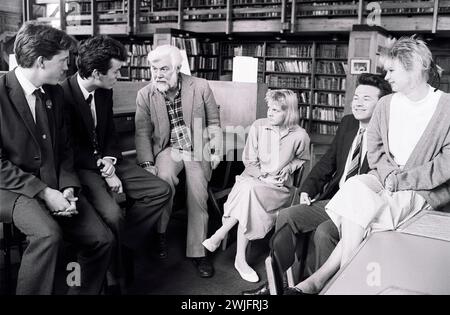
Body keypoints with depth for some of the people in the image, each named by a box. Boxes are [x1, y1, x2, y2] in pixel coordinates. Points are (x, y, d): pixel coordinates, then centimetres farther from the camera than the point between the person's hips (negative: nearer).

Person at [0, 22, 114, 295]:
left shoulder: (55, 93, 8)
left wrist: (68, 187, -3)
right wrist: (43, 192, -20)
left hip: (55, 185, 6)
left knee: (103, 240, -10)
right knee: (48, 234, -33)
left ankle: (82, 289, 14)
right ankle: (31, 289, -10)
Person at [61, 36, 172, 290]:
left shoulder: (105, 91, 4)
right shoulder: (63, 95, -19)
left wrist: (110, 161, -4)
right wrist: (105, 171, -16)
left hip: (106, 161, 7)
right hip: (81, 167, -7)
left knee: (161, 191, -5)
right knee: (112, 215, -30)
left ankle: (122, 242, 4)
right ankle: (111, 279, -4)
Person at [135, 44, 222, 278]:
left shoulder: (200, 87, -3)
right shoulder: (145, 95, -1)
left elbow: (213, 123, 6)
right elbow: (143, 133, -1)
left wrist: (216, 150, -5)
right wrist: (147, 164, -12)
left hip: (198, 148, 0)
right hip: (168, 149, 0)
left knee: (197, 192, -21)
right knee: (164, 178, -30)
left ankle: (197, 251, -6)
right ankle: (160, 232, -5)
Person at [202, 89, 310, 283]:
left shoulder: (300, 136, 0)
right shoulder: (258, 126, 2)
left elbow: (302, 159, 21)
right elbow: (249, 159, 5)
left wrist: (288, 168, 1)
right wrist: (262, 176, -9)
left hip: (280, 186, -1)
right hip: (253, 178, 1)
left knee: (251, 190, -34)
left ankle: (221, 233, -20)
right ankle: (240, 259, -25)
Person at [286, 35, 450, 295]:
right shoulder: (386, 104, 11)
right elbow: (374, 147, 9)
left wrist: (401, 180, -17)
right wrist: (389, 174, -10)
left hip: (429, 189, -5)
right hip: (385, 179, 5)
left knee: (363, 209, -28)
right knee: (356, 188, -27)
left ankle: (322, 277, -17)